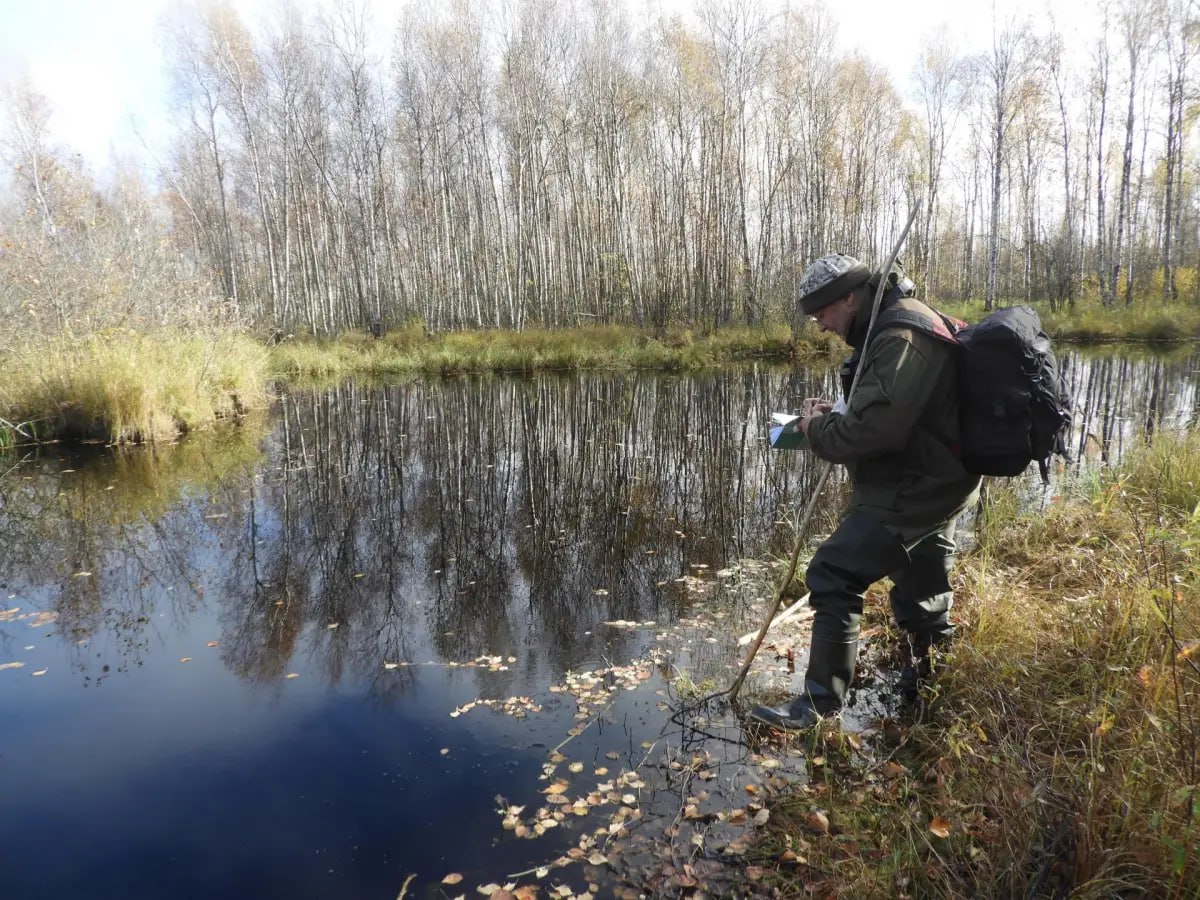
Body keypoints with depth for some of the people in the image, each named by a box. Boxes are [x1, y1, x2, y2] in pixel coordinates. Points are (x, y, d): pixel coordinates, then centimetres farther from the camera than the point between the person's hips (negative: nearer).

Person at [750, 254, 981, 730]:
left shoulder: (901, 338, -22)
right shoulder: (902, 324, 13)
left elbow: (876, 428, -29)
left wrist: (817, 430, -12)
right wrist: (835, 414, 5)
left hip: (911, 491, -11)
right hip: (932, 483, 11)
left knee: (833, 576, -11)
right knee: (921, 589, 24)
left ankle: (820, 702, -5)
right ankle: (930, 666, 44)